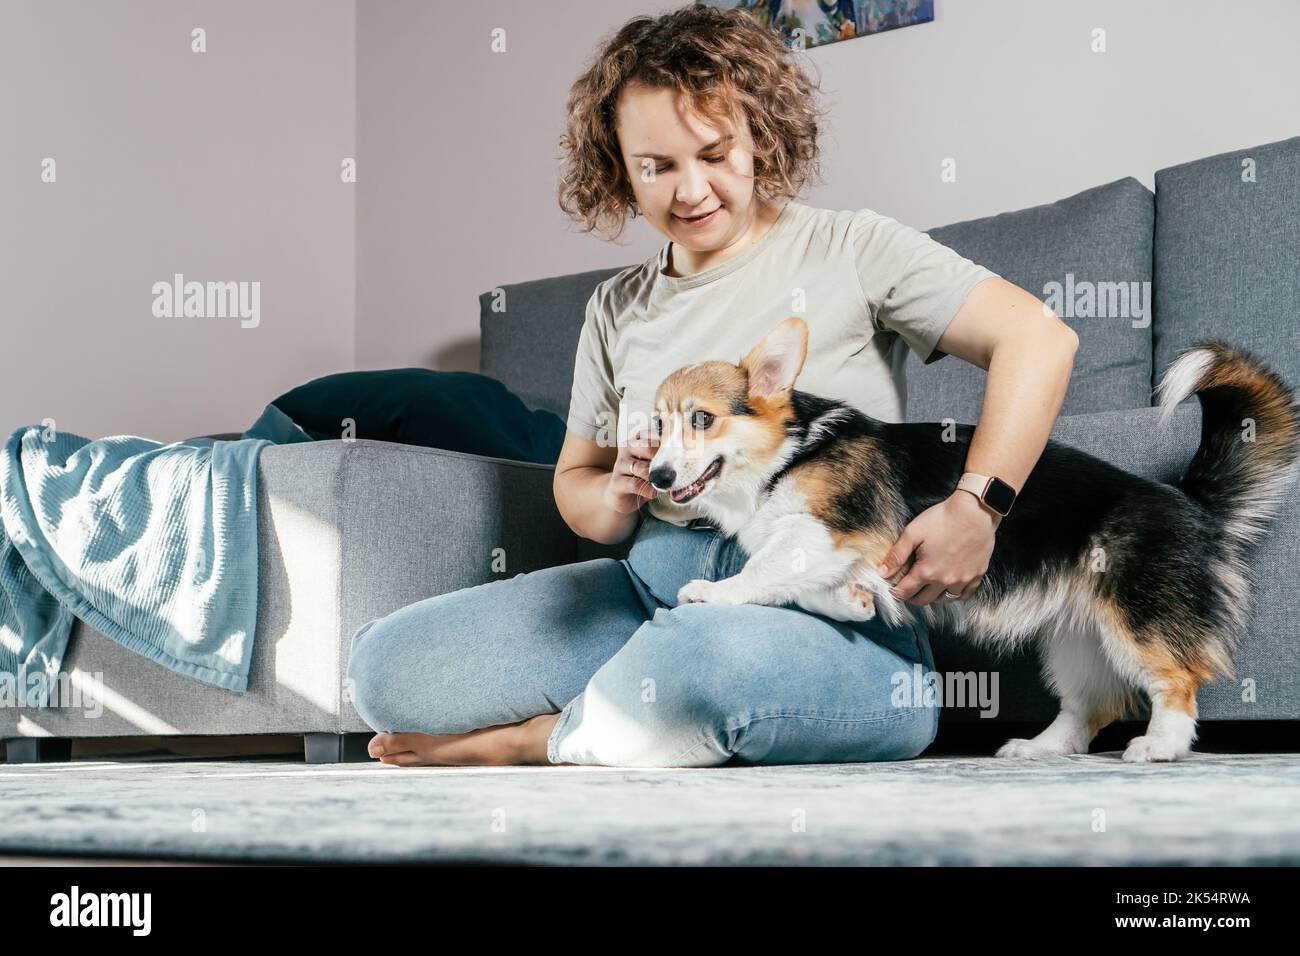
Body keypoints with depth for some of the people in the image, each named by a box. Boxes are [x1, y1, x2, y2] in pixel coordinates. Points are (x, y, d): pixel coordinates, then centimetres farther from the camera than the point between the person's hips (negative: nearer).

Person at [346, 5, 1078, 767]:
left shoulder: (846, 250, 2)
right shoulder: (618, 310, 17)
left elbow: (1038, 339, -6)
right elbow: (575, 481, 25)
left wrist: (975, 507, -20)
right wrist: (617, 498, -1)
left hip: (837, 613, -5)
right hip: (657, 584, 6)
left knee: (715, 652, -43)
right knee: (387, 665, -13)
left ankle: (539, 740, -10)